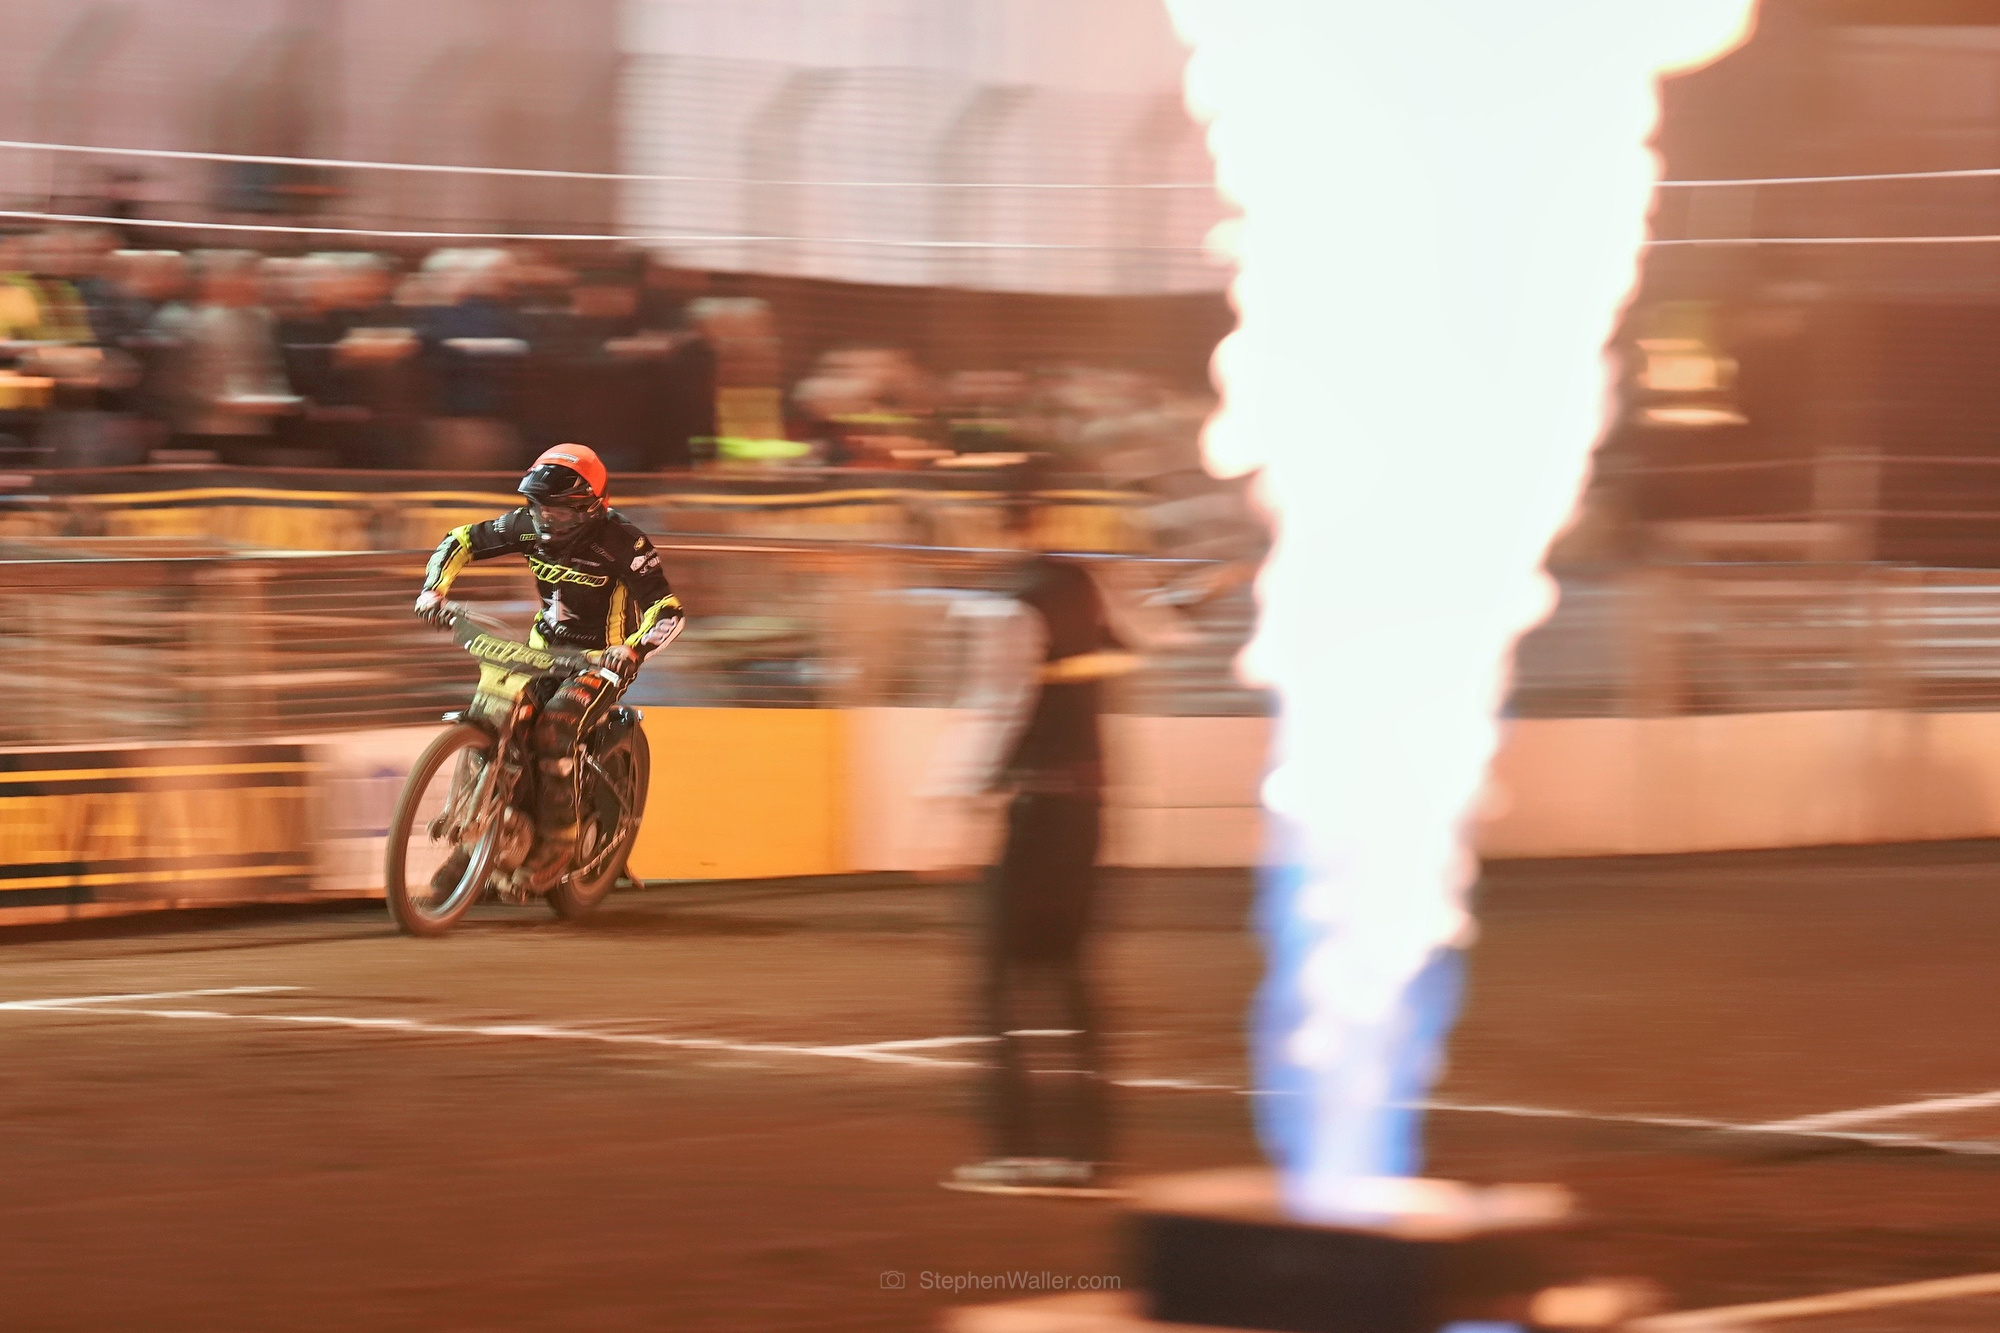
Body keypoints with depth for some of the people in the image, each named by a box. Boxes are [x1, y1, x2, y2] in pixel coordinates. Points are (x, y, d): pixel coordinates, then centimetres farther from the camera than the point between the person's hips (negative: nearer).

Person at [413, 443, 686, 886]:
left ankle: (557, 837, -20)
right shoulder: (530, 526, -6)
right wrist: (434, 591, -11)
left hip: (603, 661, -6)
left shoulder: (622, 542, -22)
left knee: (555, 727, -32)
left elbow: (669, 610, -26)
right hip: (544, 649, 6)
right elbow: (461, 540, 6)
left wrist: (633, 649, -45)